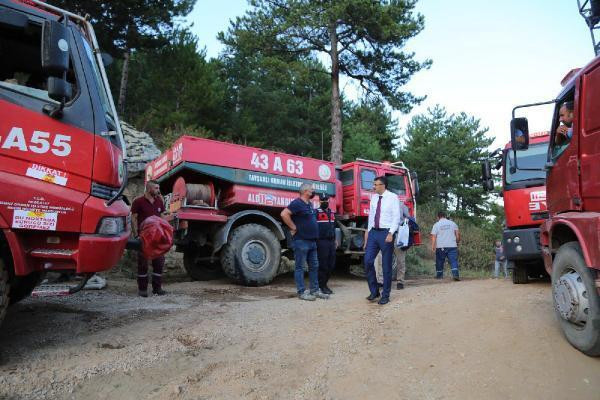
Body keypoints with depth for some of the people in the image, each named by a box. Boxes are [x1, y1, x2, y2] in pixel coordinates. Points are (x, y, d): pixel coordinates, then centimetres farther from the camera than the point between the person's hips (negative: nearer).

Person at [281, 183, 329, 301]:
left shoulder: (310, 204, 15)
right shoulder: (297, 203, -13)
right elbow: (284, 214, -24)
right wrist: (294, 228, -18)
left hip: (312, 241, 9)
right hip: (301, 241, -9)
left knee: (314, 266, 13)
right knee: (300, 267, 0)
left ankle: (315, 290, 22)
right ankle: (301, 292, 6)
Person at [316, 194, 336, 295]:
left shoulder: (332, 213, 18)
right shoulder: (316, 212, -5)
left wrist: (335, 240, 23)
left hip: (331, 242, 7)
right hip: (322, 242, -7)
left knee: (331, 265, 8)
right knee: (323, 265, -3)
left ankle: (324, 283, 21)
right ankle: (321, 286, 8)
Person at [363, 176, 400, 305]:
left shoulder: (393, 197, -6)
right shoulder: (374, 197, 11)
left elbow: (396, 217, -10)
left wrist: (391, 233, -18)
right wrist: (368, 231, 12)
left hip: (386, 233, -5)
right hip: (373, 232, 5)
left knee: (386, 265, 3)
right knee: (368, 261, 0)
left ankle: (385, 295, 16)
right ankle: (374, 291, 17)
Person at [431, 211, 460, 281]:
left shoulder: (436, 225, 3)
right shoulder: (452, 223, 8)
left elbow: (433, 236, -5)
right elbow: (457, 234, 6)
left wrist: (433, 246, -4)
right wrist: (458, 242, 18)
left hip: (440, 247, 0)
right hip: (452, 246, 1)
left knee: (440, 262, 11)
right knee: (454, 261, -3)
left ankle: (439, 275, 19)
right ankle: (455, 274, -18)